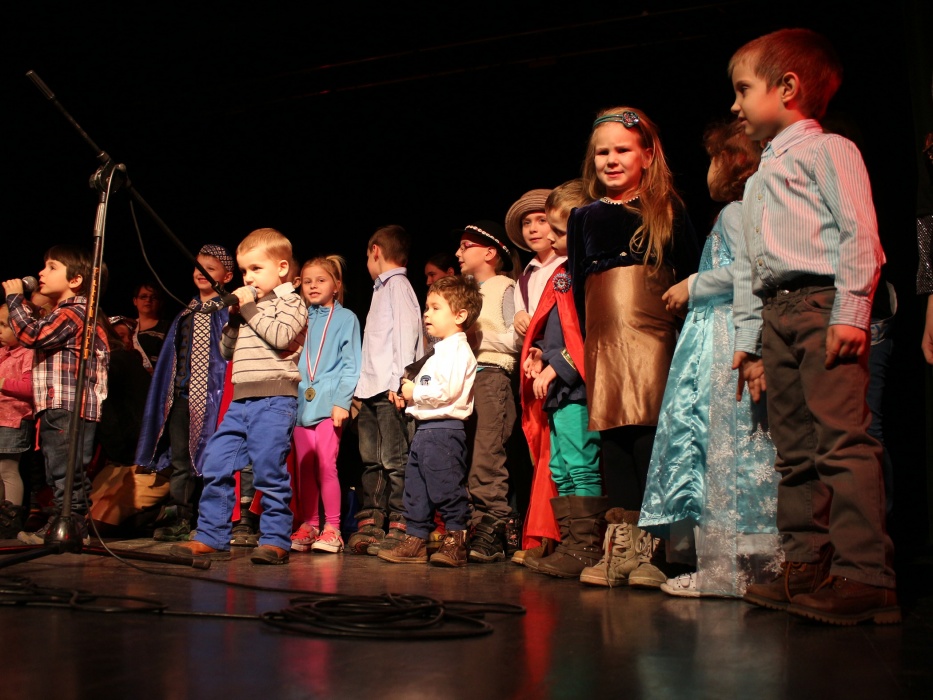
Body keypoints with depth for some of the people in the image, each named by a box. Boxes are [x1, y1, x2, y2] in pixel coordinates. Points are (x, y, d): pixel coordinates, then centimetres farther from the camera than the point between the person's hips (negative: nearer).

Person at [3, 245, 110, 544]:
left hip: (69, 409, -11)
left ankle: (72, 527, -3)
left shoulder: (72, 313, -12)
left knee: (66, 473, -8)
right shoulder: (65, 313, 23)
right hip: (57, 409, 11)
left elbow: (31, 334, -22)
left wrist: (15, 298, -12)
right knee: (58, 473, 15)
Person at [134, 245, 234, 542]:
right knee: (179, 459, 6)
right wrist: (166, 388, 16)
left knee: (207, 458, -4)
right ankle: (180, 520, 13)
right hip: (180, 394, 6)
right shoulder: (186, 311, 19)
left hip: (209, 394, -6)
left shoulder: (226, 311, 0)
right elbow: (172, 352, 22)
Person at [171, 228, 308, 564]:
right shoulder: (246, 304, 22)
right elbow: (226, 351, 21)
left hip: (274, 399, -7)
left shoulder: (290, 302, 2)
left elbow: (280, 336, -18)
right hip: (240, 400, 8)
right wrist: (233, 320, 5)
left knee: (269, 472, -7)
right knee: (216, 465, 3)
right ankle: (211, 538, 10)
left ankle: (275, 540, 3)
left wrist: (250, 309, -10)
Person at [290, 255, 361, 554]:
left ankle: (332, 528, -2)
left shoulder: (346, 319, 3)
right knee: (303, 466, 6)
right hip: (301, 402, 5)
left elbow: (351, 364, -2)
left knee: (325, 464, -9)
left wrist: (342, 401, -11)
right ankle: (308, 525, 14)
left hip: (328, 402, -5)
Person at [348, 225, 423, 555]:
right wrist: (361, 390, 17)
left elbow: (406, 330, -13)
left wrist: (398, 381, -20)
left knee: (394, 460, -9)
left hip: (389, 389, -10)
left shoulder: (397, 284, -2)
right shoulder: (381, 289, 24)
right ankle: (371, 525, 14)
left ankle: (399, 528, -8)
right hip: (371, 389, 10)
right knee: (371, 461, 9)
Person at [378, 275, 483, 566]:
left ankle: (456, 543, 0)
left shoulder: (458, 350, -12)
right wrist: (409, 388, 7)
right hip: (424, 428, 11)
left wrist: (415, 392, -11)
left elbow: (446, 390, -23)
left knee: (447, 490, -6)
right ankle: (416, 540, 19)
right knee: (416, 489, 13)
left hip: (444, 428, -11)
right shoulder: (439, 351, 21)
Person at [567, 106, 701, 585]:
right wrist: (578, 342, 8)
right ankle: (623, 545, 9)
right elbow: (576, 285, 16)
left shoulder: (667, 211, 9)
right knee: (612, 436, 2)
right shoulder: (583, 217, 17)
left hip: (654, 331, -3)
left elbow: (691, 275, 4)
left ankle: (656, 547, -5)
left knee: (650, 432, -11)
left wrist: (688, 335, -8)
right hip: (602, 335, 3)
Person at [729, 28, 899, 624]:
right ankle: (808, 569, 11)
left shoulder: (828, 149, 4)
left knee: (843, 438, -14)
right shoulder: (758, 181, 27)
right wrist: (749, 340, 18)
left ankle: (863, 576, -13)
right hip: (776, 314, 8)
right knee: (795, 448, 6)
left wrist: (850, 311, -18)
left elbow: (859, 231, -8)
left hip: (823, 302, -8)